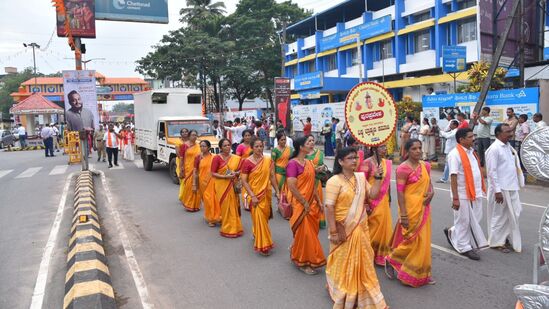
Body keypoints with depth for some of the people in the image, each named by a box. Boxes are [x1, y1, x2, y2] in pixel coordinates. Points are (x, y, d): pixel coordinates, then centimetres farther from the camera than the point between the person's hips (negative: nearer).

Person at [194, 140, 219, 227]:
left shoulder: (213, 157, -3)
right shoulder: (198, 158, -1)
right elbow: (195, 171, 1)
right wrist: (194, 184, -2)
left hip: (212, 181, -1)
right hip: (202, 181, 1)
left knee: (213, 199, -2)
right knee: (206, 200, 8)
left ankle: (216, 217, 12)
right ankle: (210, 218, 21)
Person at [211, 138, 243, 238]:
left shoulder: (236, 158, 5)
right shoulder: (217, 158, -7)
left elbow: (240, 170, 14)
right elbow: (213, 173, -9)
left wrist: (236, 173, -8)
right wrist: (225, 176, -19)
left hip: (233, 186, 4)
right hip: (222, 186, -4)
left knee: (234, 206, 8)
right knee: (226, 207, 0)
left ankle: (234, 227, 23)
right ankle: (227, 229, 13)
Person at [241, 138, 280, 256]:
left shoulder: (268, 160, -1)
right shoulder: (247, 162, -12)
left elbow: (272, 176, 6)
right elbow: (244, 181, -13)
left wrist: (277, 191, 4)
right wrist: (252, 196, -18)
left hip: (266, 194, 4)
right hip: (254, 195, -4)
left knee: (264, 217, 16)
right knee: (259, 218, -4)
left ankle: (256, 234, 43)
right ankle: (262, 245, 8)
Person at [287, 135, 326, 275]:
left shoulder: (309, 163, 9)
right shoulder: (293, 163, -16)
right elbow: (291, 187, -21)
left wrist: (318, 202, 12)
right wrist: (305, 203, -17)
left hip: (311, 203, 8)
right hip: (300, 205, -8)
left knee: (311, 233, 16)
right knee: (304, 233, 2)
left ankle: (295, 251, 37)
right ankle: (302, 262, 20)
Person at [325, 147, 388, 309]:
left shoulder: (361, 177, 4)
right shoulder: (334, 181, -16)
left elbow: (372, 194, 4)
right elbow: (329, 207, -19)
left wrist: (378, 177, -6)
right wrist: (333, 231, -22)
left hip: (360, 228, 6)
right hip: (344, 230, -6)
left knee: (362, 261, 17)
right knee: (344, 262, 9)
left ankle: (361, 293, 37)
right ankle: (342, 292, 32)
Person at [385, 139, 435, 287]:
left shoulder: (425, 165, 7)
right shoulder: (403, 168, -14)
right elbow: (400, 192, -16)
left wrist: (431, 192, -6)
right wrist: (403, 215, -20)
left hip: (424, 208, 7)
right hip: (411, 209, -7)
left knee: (423, 241, 13)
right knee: (412, 240, -1)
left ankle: (421, 274, 28)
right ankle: (391, 260, 21)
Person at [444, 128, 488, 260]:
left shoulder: (471, 151, 10)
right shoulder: (455, 154, -17)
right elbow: (453, 177, -20)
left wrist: (481, 189, 19)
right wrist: (455, 198, -22)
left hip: (475, 193, 8)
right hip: (463, 195, -8)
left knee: (475, 219, 16)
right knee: (464, 221, 6)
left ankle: (452, 233, 33)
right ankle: (464, 247, 21)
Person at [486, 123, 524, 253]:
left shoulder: (509, 146, 10)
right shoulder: (494, 149, -15)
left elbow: (515, 165, 17)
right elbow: (492, 171, -18)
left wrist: (518, 183, 15)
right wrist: (497, 191, -20)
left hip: (512, 187, 8)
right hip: (500, 189, -8)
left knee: (513, 214, 14)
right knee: (499, 216, 3)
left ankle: (506, 238, 29)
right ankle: (496, 242, 17)